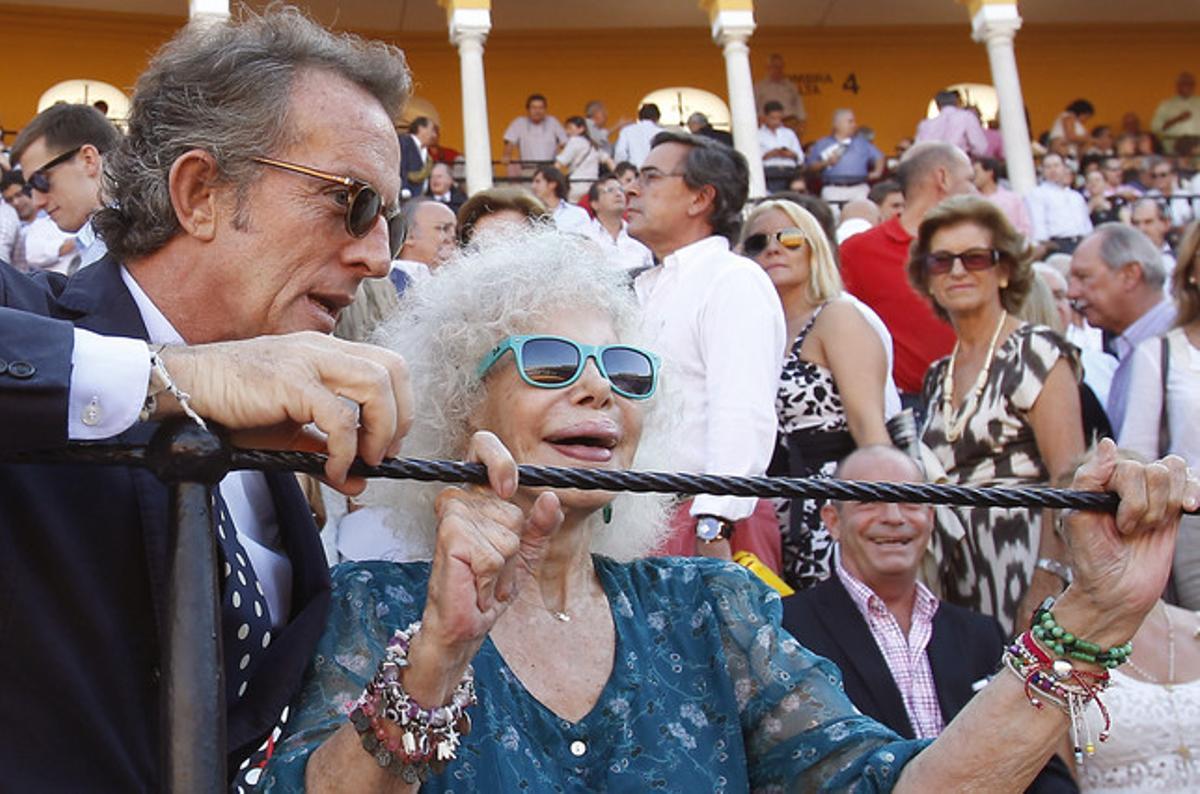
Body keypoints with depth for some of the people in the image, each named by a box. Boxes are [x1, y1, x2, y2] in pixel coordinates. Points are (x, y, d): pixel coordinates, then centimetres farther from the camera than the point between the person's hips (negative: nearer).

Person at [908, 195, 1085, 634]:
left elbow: (1071, 478, -14)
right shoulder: (937, 376, 15)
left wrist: (1046, 584, -23)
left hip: (1021, 559, -6)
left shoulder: (1036, 351, -5)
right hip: (959, 579, 6)